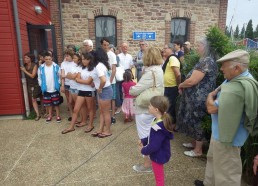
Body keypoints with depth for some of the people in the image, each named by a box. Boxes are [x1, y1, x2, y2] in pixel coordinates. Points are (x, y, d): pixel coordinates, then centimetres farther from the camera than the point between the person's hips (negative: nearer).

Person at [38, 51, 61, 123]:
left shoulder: (56, 66, -7)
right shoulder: (41, 67, -2)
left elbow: (60, 76, 0)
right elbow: (39, 78, 7)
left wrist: (58, 84, -4)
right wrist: (41, 85, 3)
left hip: (55, 89, -2)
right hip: (46, 89, 2)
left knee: (56, 103, 8)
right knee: (48, 104, 14)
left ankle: (58, 115, 22)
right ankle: (50, 115, 30)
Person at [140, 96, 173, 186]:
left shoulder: (158, 127, -35)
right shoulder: (160, 121, -4)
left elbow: (154, 146, -30)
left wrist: (143, 151, -14)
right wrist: (144, 141, 7)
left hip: (158, 156, -9)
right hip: (160, 154, 9)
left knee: (159, 177, 15)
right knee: (159, 176, 29)